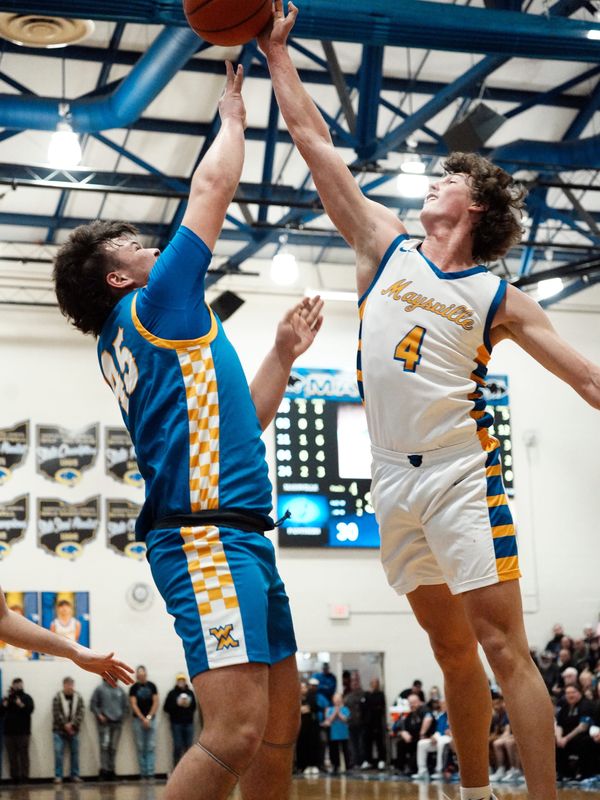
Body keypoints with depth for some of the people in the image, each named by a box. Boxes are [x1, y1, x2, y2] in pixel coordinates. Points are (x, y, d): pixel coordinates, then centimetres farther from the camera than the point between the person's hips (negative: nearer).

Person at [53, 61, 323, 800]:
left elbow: (238, 421, 27)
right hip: (207, 534, -10)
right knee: (236, 732, -18)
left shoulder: (132, 341, 23)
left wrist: (282, 357, 21)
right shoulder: (153, 306, -1)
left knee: (282, 716, 12)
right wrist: (232, 116, 17)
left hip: (238, 535, 10)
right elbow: (212, 186, 1)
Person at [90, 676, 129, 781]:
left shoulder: (120, 690, 11)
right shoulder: (100, 689, 1)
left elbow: (126, 706, 16)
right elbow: (93, 704, -1)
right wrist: (99, 715, -11)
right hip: (104, 722, -4)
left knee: (113, 748, 6)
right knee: (104, 746, -12)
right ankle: (104, 769, -11)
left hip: (117, 722, 4)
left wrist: (122, 717, 5)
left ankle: (111, 770, 11)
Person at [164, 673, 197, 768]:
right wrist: (177, 704, -13)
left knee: (188, 747, 1)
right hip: (176, 723, -3)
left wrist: (188, 705, -8)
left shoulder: (190, 693, 7)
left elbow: (194, 707, 12)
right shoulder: (172, 693, -1)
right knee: (178, 747, -4)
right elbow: (166, 708, -3)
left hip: (189, 723, 3)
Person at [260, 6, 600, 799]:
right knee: (452, 649, 11)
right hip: (394, 481, 3)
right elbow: (315, 142, 10)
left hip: (463, 474, -3)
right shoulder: (387, 245, 10)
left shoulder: (498, 299, 2)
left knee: (503, 646, -7)